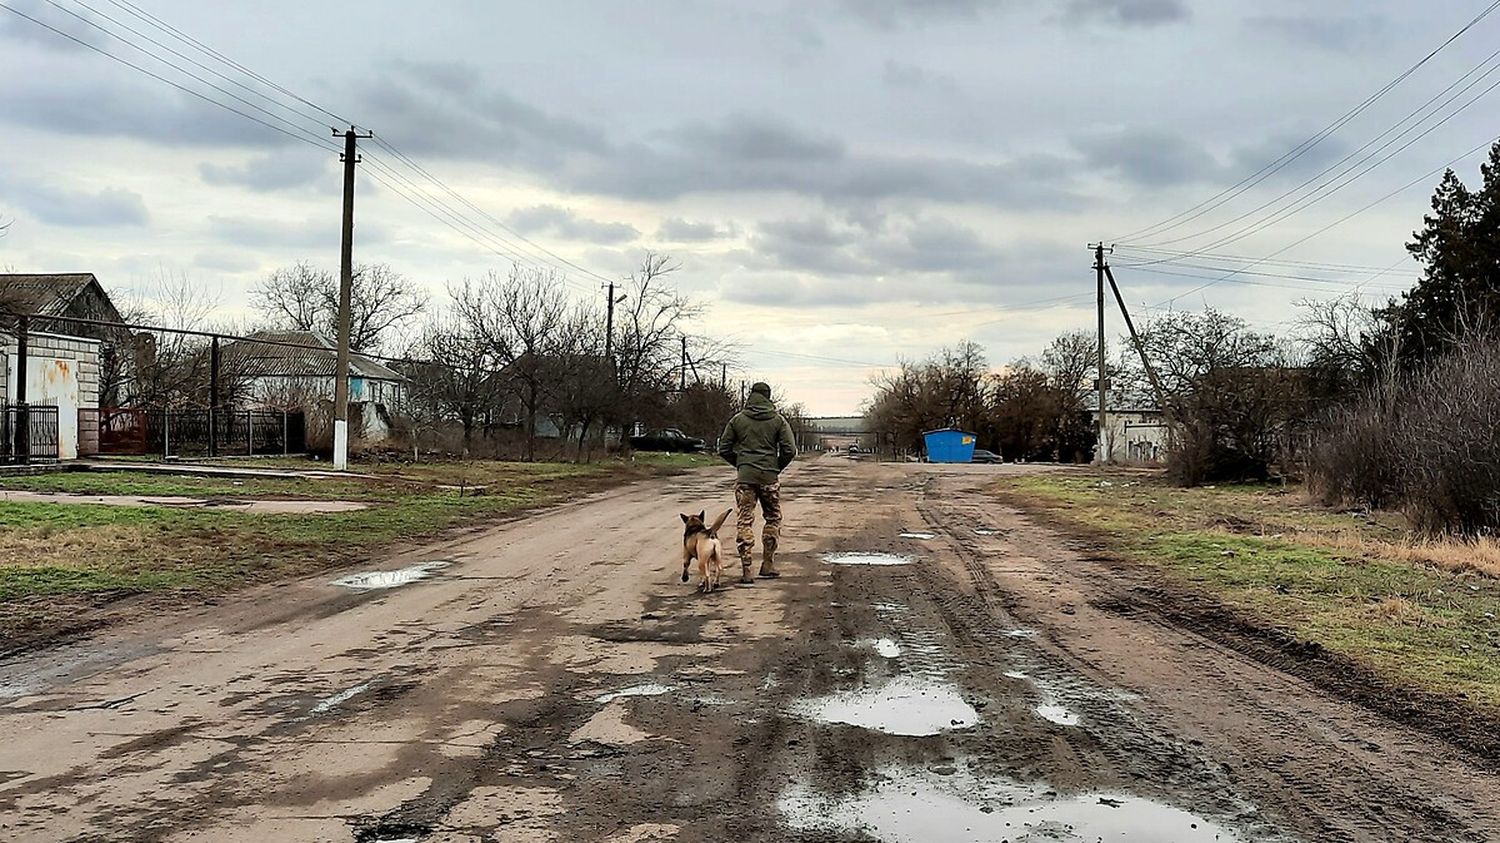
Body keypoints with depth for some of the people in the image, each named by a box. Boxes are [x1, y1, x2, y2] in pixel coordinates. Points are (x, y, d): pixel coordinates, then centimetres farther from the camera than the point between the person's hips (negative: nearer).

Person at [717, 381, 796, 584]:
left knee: (744, 522, 2)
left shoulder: (738, 419, 3)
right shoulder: (778, 420, 1)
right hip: (770, 477, 0)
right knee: (773, 518, 16)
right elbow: (790, 449, -5)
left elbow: (724, 449, 5)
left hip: (745, 476, 0)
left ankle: (746, 570, -3)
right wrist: (777, 467, 10)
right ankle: (767, 565, 17)